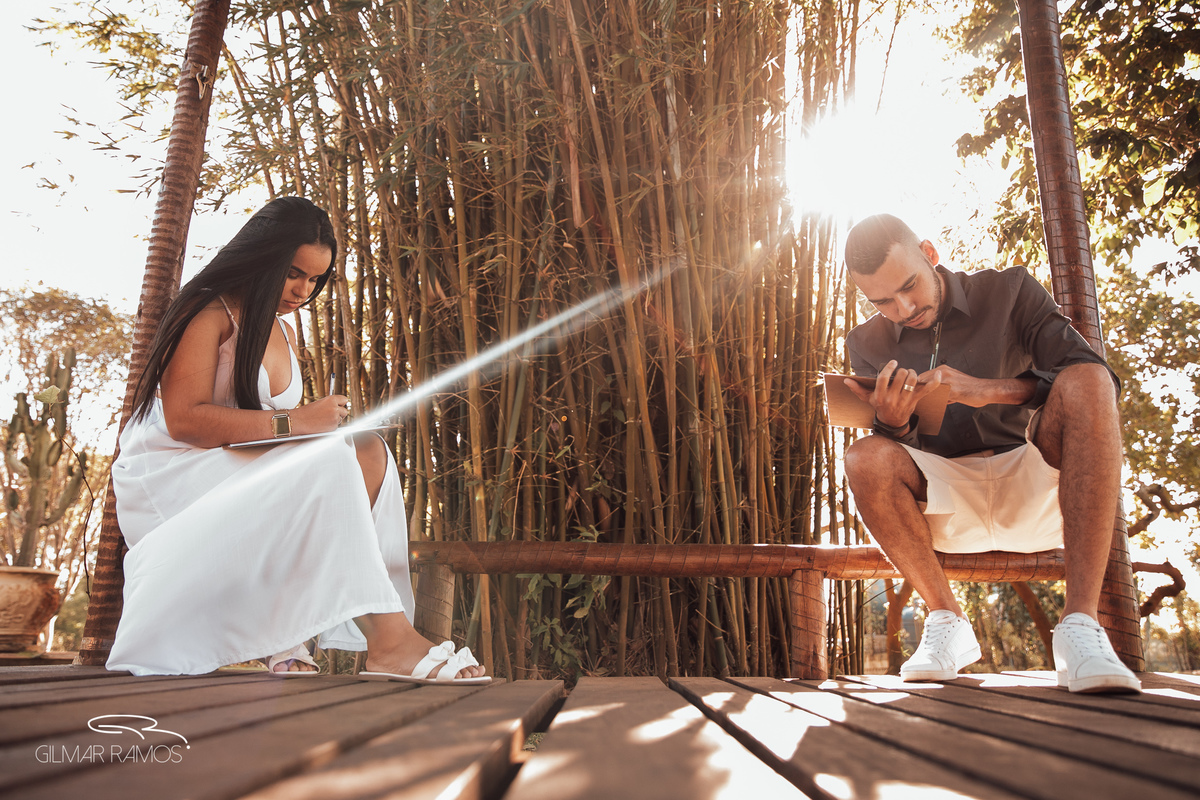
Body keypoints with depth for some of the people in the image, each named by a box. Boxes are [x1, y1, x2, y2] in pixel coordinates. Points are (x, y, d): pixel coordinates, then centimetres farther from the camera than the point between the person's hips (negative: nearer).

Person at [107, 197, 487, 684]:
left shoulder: (284, 334, 18)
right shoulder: (208, 312, -8)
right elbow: (184, 420, -20)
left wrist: (327, 422, -6)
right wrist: (291, 422, -26)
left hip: (244, 470, 8)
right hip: (171, 476, -8)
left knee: (368, 450, -17)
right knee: (327, 460, -32)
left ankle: (284, 629, -23)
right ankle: (388, 640, -37)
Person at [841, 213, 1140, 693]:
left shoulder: (1009, 292, 1)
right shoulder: (867, 345, 5)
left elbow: (1093, 380, -10)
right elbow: (894, 452, 7)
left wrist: (989, 391, -26)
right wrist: (893, 421, -18)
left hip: (1034, 489, 0)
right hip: (947, 501, 1)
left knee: (1085, 383, -29)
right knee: (865, 459, -29)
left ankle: (1080, 622, -34)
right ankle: (947, 621, -13)